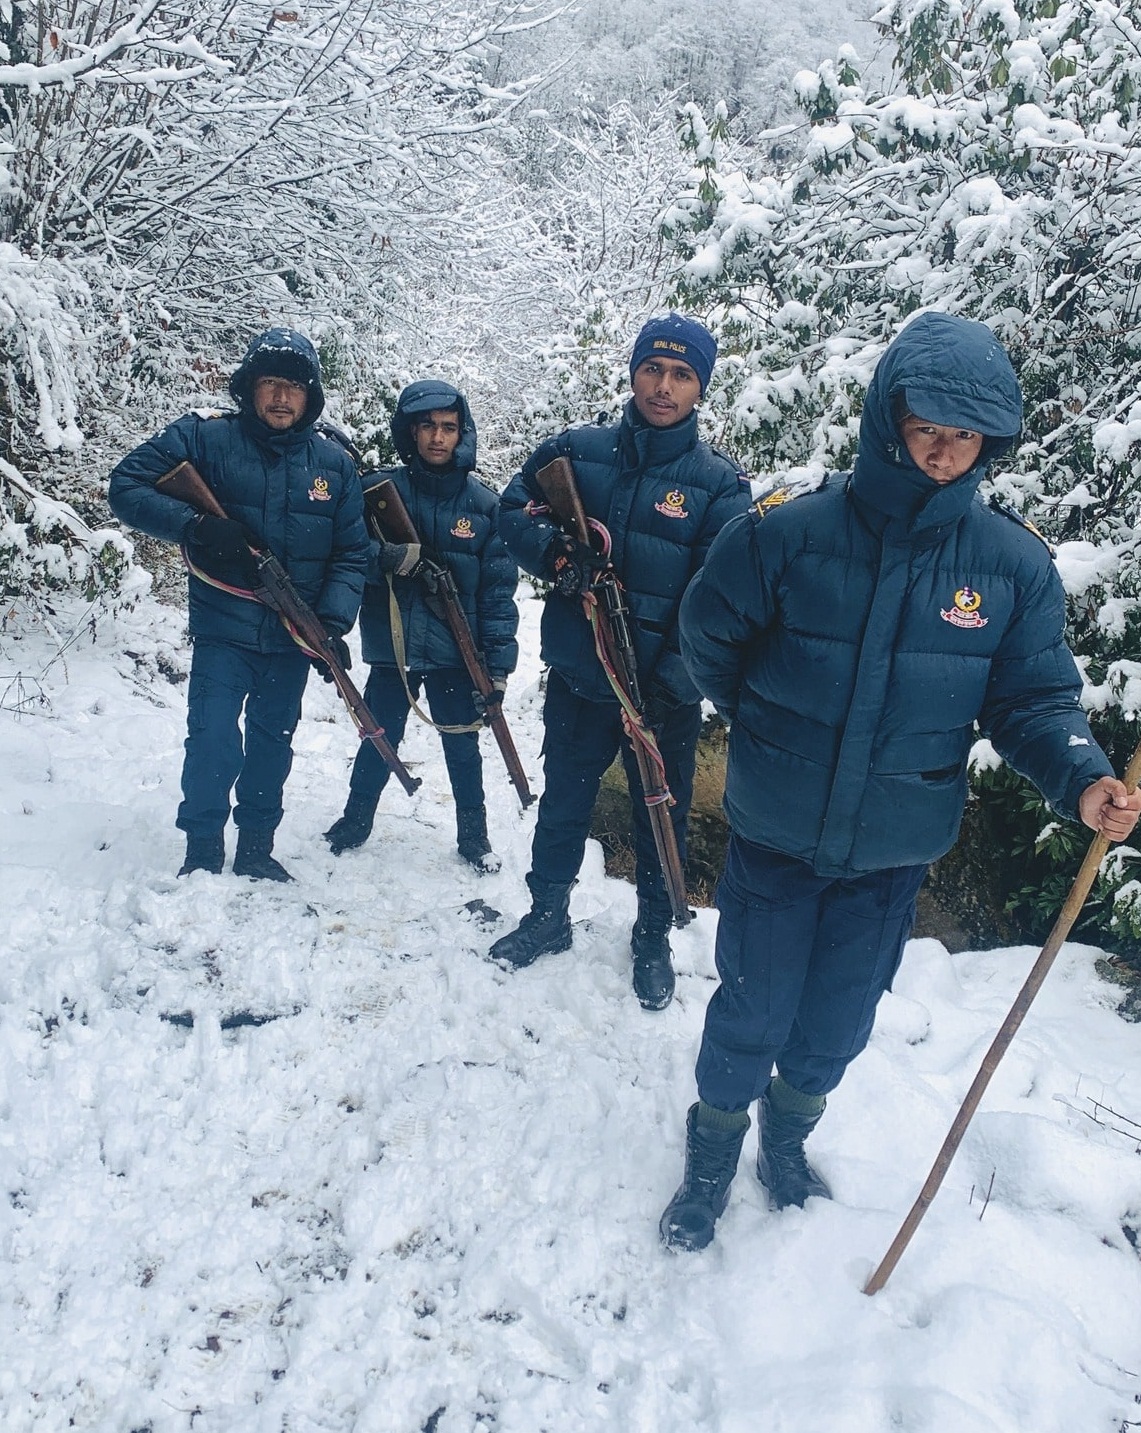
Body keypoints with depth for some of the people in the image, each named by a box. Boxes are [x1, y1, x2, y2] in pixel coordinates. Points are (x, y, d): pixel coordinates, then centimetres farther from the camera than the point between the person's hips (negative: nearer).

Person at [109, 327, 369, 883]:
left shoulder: (334, 462, 2)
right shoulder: (205, 437, -6)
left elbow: (352, 552, 3)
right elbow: (126, 487, -7)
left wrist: (333, 622, -12)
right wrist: (192, 525, -24)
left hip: (293, 637, 3)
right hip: (223, 631, -3)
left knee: (273, 742, 14)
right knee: (214, 742, -9)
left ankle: (256, 848, 32)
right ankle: (202, 850, 13)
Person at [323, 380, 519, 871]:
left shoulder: (484, 504, -1)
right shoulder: (379, 490, -2)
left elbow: (498, 590, -1)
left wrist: (498, 663, -5)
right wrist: (390, 557, -26)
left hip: (455, 650, 0)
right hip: (390, 646, 0)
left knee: (462, 746, 10)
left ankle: (473, 834, 28)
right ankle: (355, 821, 34)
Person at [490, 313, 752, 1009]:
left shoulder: (721, 482, -7)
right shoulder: (576, 451, -1)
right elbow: (514, 510, 5)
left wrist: (675, 678, -24)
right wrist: (557, 551, -16)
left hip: (664, 690, -1)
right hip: (577, 677, 2)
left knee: (662, 815, 14)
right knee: (563, 801, 18)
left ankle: (654, 938, 35)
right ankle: (548, 915, 40)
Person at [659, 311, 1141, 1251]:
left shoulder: (1015, 562, -9)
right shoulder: (787, 532, -15)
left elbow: (1034, 697, -3)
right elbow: (709, 638, 0)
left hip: (895, 850, 2)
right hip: (774, 836, -2)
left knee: (837, 1026, 19)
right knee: (752, 1015, 12)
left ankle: (788, 1139, 49)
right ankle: (711, 1162, 39)